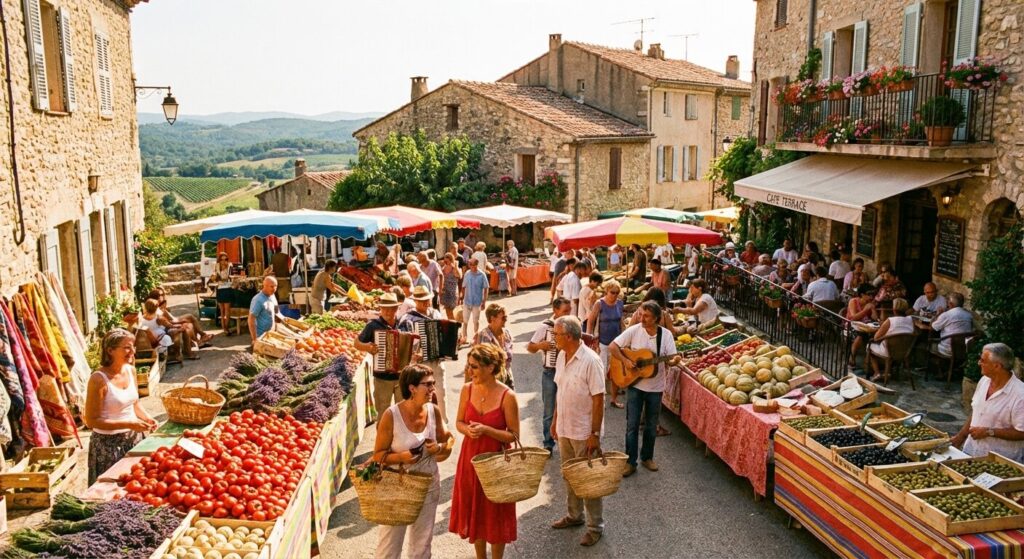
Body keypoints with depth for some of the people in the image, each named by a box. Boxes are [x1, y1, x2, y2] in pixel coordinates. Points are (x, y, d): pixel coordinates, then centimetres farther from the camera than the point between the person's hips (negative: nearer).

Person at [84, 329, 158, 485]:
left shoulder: (130, 370, 0)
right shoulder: (99, 379, -20)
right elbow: (91, 421, -18)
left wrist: (146, 418, -3)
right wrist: (128, 424, -23)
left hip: (134, 438, 6)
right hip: (108, 444, -6)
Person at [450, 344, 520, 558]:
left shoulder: (507, 396, -18)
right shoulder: (467, 389, -5)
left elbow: (514, 435, -12)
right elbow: (459, 422, 6)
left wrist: (486, 430, -25)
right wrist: (467, 429, -16)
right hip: (470, 457, 4)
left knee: (495, 515, 10)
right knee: (473, 510, 17)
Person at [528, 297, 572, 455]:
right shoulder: (545, 326, -9)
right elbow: (530, 347, -4)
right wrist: (540, 345, -23)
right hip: (550, 373, -3)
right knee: (550, 411, 5)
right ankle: (548, 444, 15)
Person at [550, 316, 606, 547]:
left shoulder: (590, 360, -22)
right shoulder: (561, 356, 1)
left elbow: (598, 399, -20)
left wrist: (595, 434, -19)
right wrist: (555, 421, 14)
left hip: (584, 432, -7)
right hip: (564, 429, 7)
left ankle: (595, 526, 20)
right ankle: (574, 515, 38)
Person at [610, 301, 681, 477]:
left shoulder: (666, 334, -6)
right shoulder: (634, 330, -8)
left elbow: (672, 357, -9)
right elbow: (612, 347, -6)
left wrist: (675, 360, -31)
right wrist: (625, 361, -17)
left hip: (655, 387, 1)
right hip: (634, 384, -1)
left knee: (651, 426, 13)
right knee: (632, 425, 1)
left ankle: (647, 457, 31)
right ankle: (630, 462, 11)